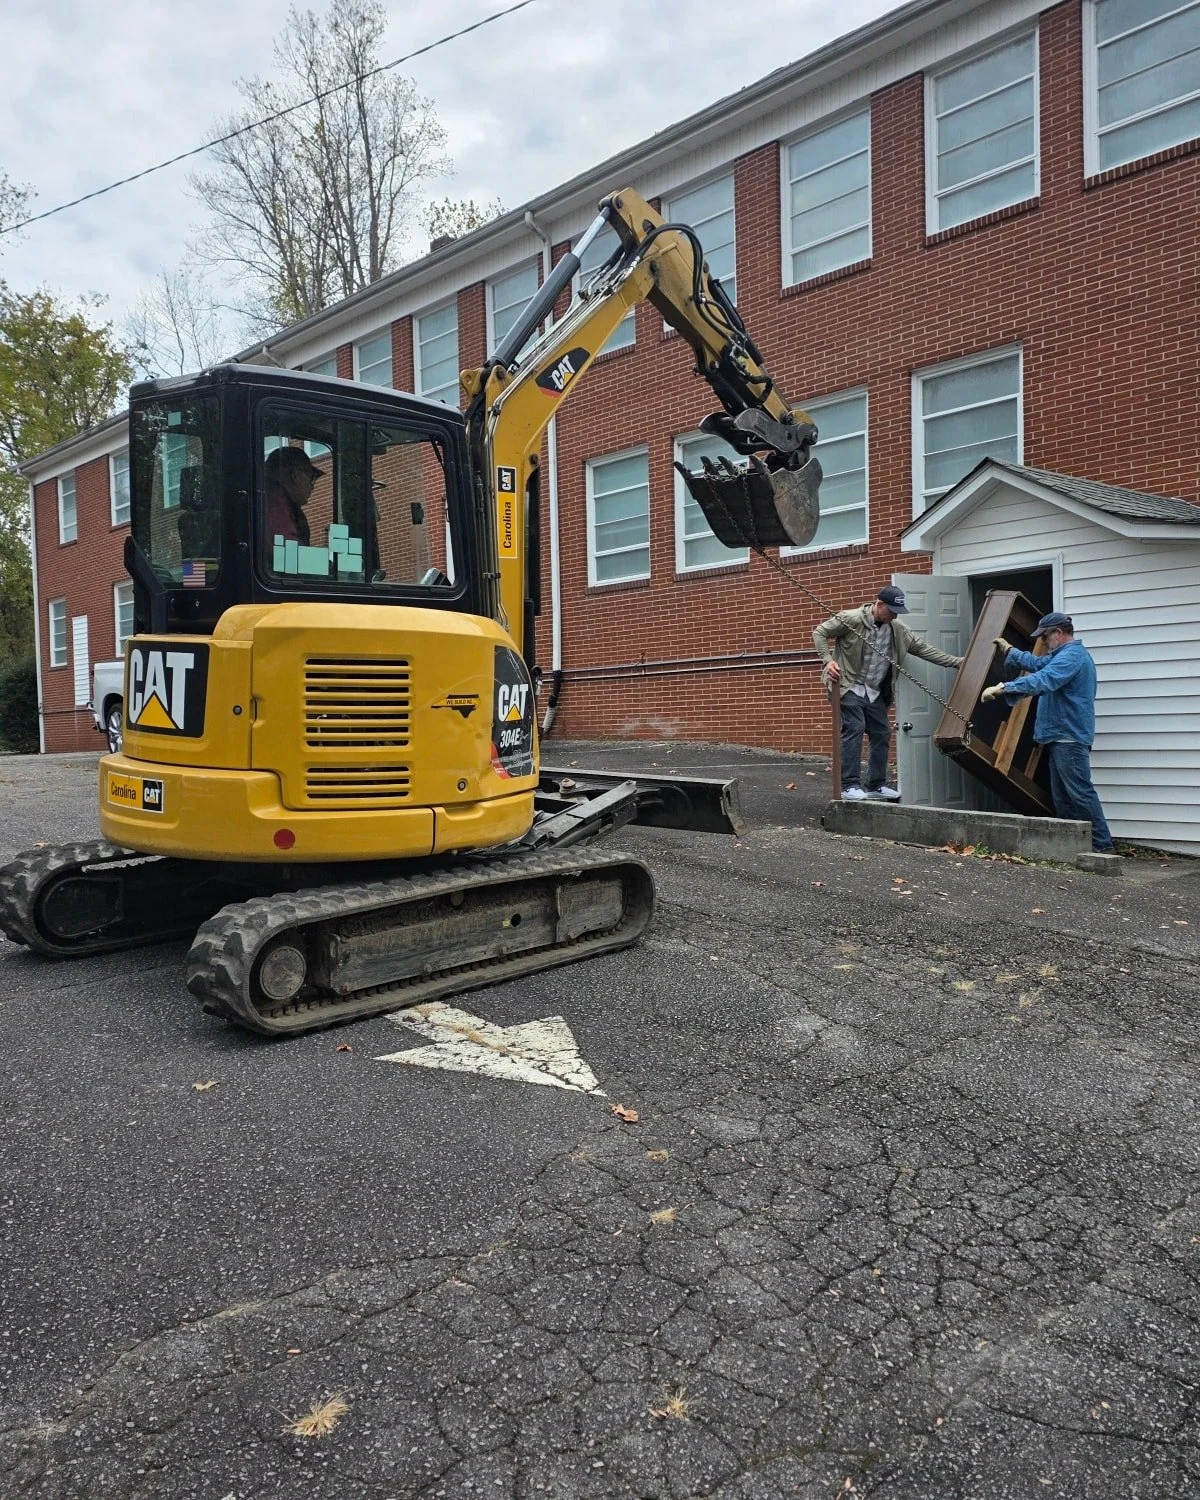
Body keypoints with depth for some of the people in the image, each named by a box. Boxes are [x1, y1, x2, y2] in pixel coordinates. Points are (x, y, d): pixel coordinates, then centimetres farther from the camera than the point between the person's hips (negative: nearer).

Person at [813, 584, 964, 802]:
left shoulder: (898, 630, 4)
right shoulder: (851, 619, -13)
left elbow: (924, 649, 10)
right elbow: (820, 632, -8)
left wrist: (957, 661, 7)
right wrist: (828, 660, -22)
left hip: (875, 692, 7)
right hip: (848, 686, -7)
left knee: (881, 734, 7)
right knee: (854, 729, -17)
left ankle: (877, 786, 18)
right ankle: (849, 786, -13)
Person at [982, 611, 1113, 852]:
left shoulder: (1071, 656, -16)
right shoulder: (1064, 654, 20)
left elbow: (1042, 680, -30)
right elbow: (1038, 664, 36)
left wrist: (1002, 688, -34)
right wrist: (1009, 650, 38)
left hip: (1070, 737, -11)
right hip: (1059, 736, 11)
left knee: (1081, 793, -11)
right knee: (1062, 796, 12)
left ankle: (1102, 847, -8)